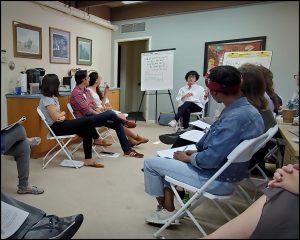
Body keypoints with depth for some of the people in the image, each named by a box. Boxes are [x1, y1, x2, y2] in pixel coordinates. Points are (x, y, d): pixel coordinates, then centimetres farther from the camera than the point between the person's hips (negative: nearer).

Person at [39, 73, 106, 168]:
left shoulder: (52, 97, 12)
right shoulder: (47, 99, -17)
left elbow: (58, 113, 11)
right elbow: (55, 117, -22)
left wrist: (62, 116, -12)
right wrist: (63, 113, -1)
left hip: (60, 124, 9)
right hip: (56, 128, -9)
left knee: (87, 131, -8)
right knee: (87, 121, -18)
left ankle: (88, 159, -6)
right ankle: (97, 139, 9)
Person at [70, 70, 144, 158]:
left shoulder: (86, 91, 15)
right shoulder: (76, 93, -14)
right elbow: (87, 111, -19)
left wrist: (103, 115, -4)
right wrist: (105, 116, -15)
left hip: (93, 117, 9)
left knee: (117, 124, -7)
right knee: (110, 113, -29)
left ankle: (127, 150, -5)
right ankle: (125, 122, 3)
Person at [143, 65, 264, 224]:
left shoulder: (235, 118, -30)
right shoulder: (248, 109, 1)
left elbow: (210, 160, -27)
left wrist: (188, 158, -9)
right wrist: (196, 152, 7)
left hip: (216, 180, -10)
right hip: (224, 170, 10)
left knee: (150, 163, 0)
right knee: (168, 159, 21)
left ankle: (167, 211, 19)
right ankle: (168, 208, 20)